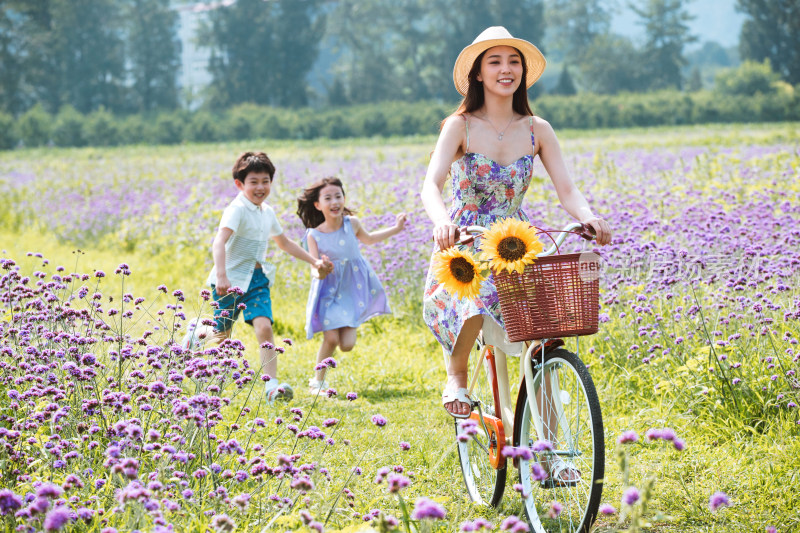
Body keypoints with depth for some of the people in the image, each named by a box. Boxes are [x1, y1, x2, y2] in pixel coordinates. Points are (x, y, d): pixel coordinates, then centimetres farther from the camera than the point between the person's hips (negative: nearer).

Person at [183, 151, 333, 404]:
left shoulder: (267, 212, 8)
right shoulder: (237, 210, -17)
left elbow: (285, 243, 26)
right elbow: (219, 243, -32)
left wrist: (314, 261, 24)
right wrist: (221, 275, -46)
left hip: (257, 278, 5)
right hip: (231, 279, -5)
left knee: (264, 326, -15)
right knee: (221, 334, 9)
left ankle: (272, 385, -19)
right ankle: (196, 333, 44)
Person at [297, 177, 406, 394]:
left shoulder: (352, 223, -6)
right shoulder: (314, 235, -13)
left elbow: (369, 239, 17)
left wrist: (395, 229, 18)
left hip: (353, 288, 2)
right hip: (329, 289, -2)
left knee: (347, 345, -6)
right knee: (331, 339, -14)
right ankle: (318, 380, 10)